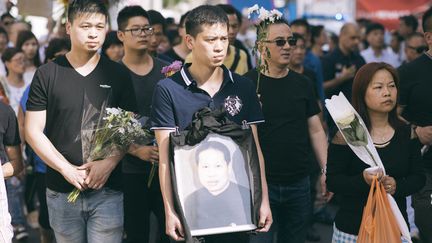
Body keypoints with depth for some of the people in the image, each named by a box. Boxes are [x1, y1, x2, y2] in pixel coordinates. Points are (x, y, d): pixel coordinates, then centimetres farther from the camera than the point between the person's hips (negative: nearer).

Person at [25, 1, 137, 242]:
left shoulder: (118, 74, 5)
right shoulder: (47, 74, 2)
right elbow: (34, 131, -1)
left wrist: (109, 163, -13)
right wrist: (68, 170, -10)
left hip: (108, 190, 0)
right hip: (62, 191, 1)